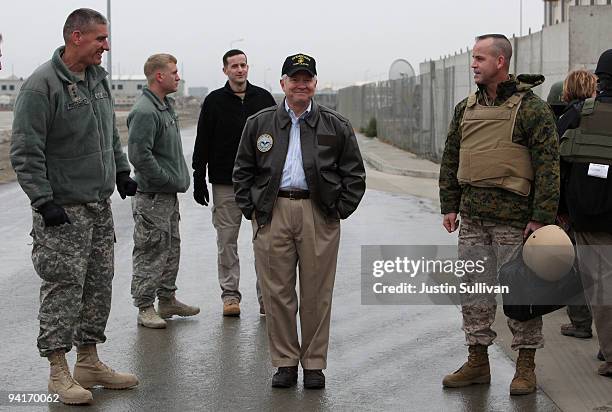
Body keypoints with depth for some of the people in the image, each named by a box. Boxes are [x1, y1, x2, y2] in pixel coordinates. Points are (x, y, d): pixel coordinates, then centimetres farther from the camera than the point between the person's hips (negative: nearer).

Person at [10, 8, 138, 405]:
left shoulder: (99, 77, 10)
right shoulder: (42, 85, -16)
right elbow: (25, 152, -17)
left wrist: (122, 172, 19)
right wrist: (43, 201, -21)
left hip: (100, 205, 8)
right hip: (63, 209, -8)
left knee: (99, 284, 13)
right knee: (64, 287, -5)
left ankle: (89, 361, 24)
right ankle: (59, 371, 5)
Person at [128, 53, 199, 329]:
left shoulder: (165, 106, 15)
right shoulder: (145, 111, -18)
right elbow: (139, 155, -24)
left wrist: (178, 178, 14)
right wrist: (168, 180, -18)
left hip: (169, 194, 10)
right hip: (152, 197, -10)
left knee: (171, 250, 17)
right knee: (150, 253, -3)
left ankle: (167, 300, 27)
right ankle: (145, 308, 4)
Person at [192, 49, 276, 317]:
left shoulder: (263, 98, 7)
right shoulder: (214, 101, 3)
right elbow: (202, 144, 3)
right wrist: (199, 180, -2)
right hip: (225, 184, -1)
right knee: (227, 240, 4)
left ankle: (266, 295, 7)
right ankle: (230, 294, 12)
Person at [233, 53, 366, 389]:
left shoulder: (336, 126, 9)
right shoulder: (259, 124, 11)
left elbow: (354, 173, 10)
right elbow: (243, 171, 14)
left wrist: (339, 210, 1)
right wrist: (250, 209, 4)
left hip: (319, 215, -1)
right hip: (272, 215, 1)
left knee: (316, 294, 3)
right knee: (277, 292, 2)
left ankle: (314, 364, 14)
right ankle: (285, 362, 14)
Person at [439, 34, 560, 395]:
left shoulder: (531, 107, -7)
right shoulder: (466, 108, 12)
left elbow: (548, 165, -11)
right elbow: (450, 160, 18)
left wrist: (541, 218, -15)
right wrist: (449, 206, 11)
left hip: (513, 216, -6)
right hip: (473, 217, 6)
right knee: (474, 289, 10)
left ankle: (526, 366, 13)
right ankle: (477, 362, 21)